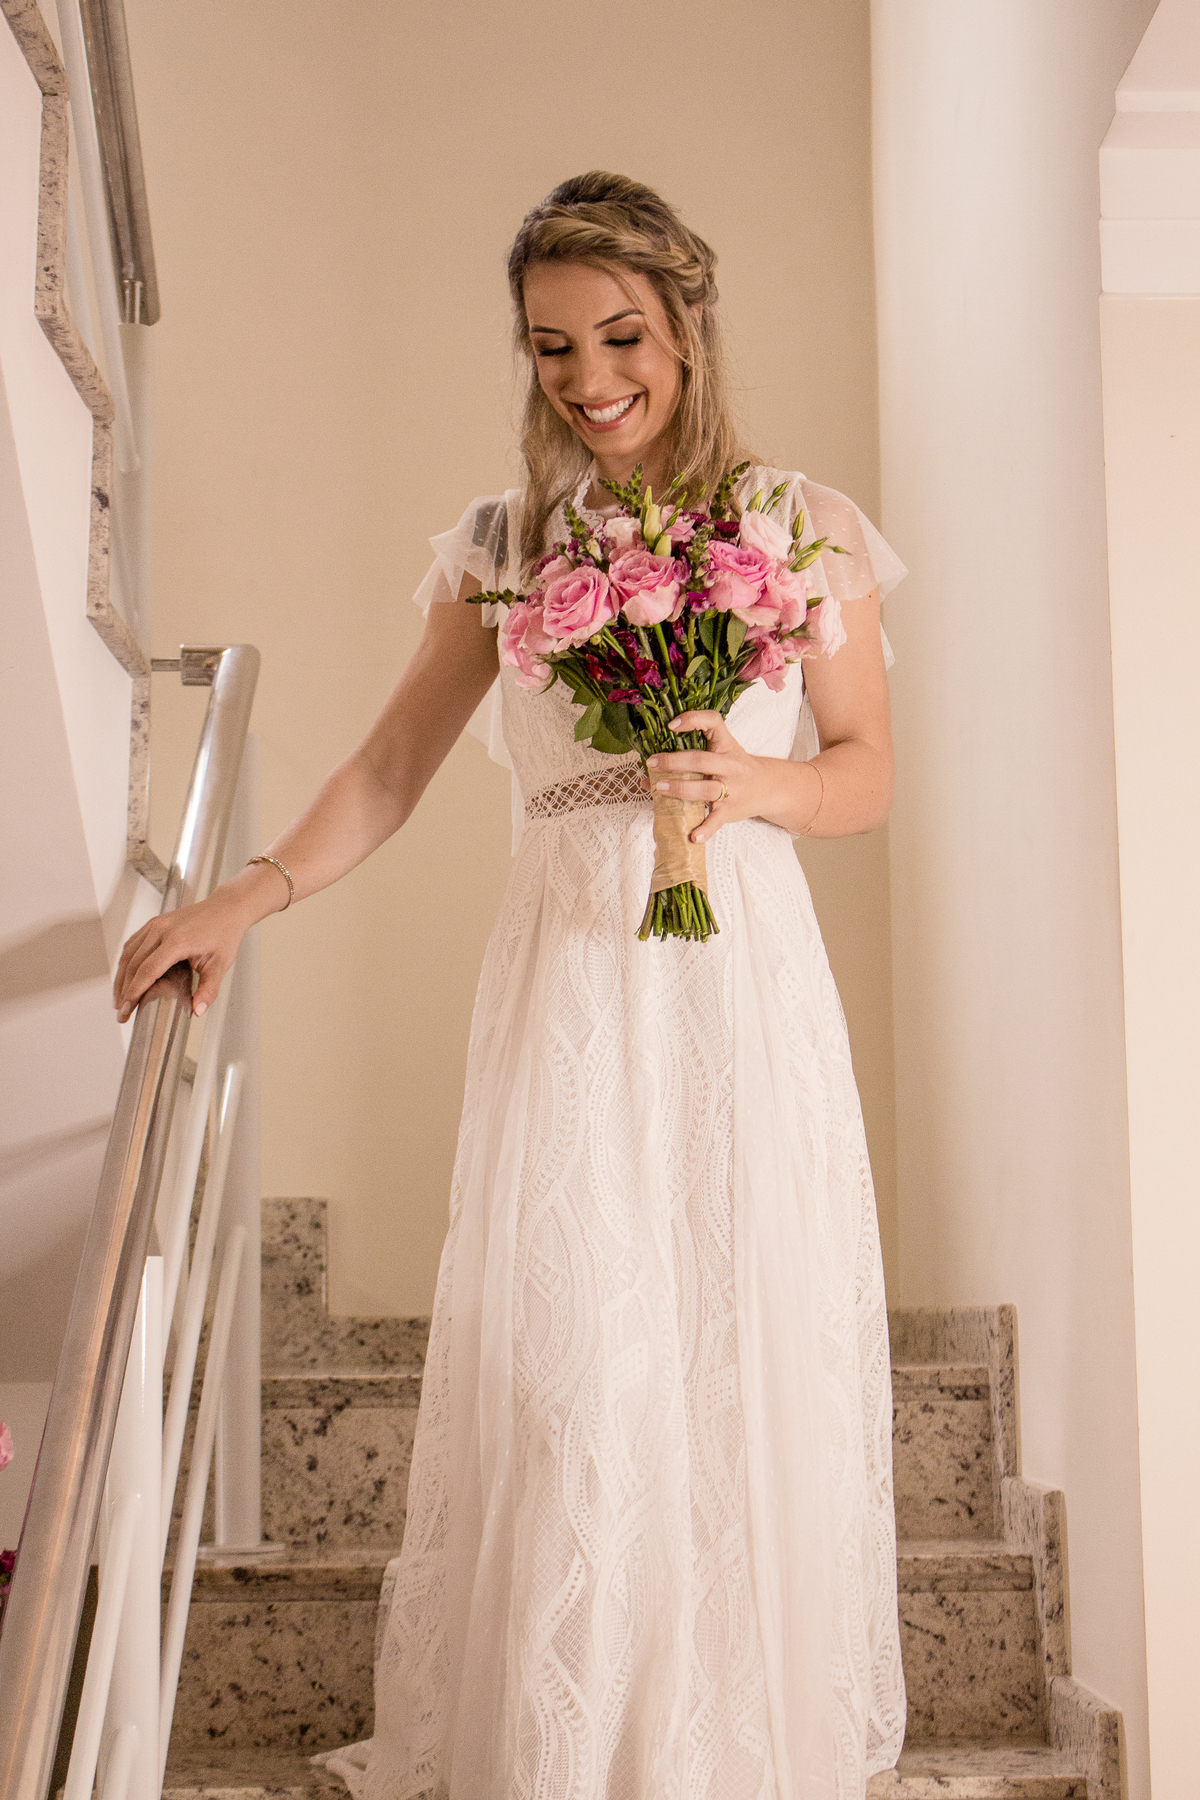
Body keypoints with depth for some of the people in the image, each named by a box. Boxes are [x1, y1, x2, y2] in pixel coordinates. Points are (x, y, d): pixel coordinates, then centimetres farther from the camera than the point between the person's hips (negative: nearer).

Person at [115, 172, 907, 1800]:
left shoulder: (802, 529, 4)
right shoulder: (502, 546, 8)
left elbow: (869, 776, 6)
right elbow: (391, 769, 7)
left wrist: (750, 782, -15)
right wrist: (246, 899, -6)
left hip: (738, 979, -1)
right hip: (566, 982, 1)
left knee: (748, 1348, 3)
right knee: (564, 1359, -2)